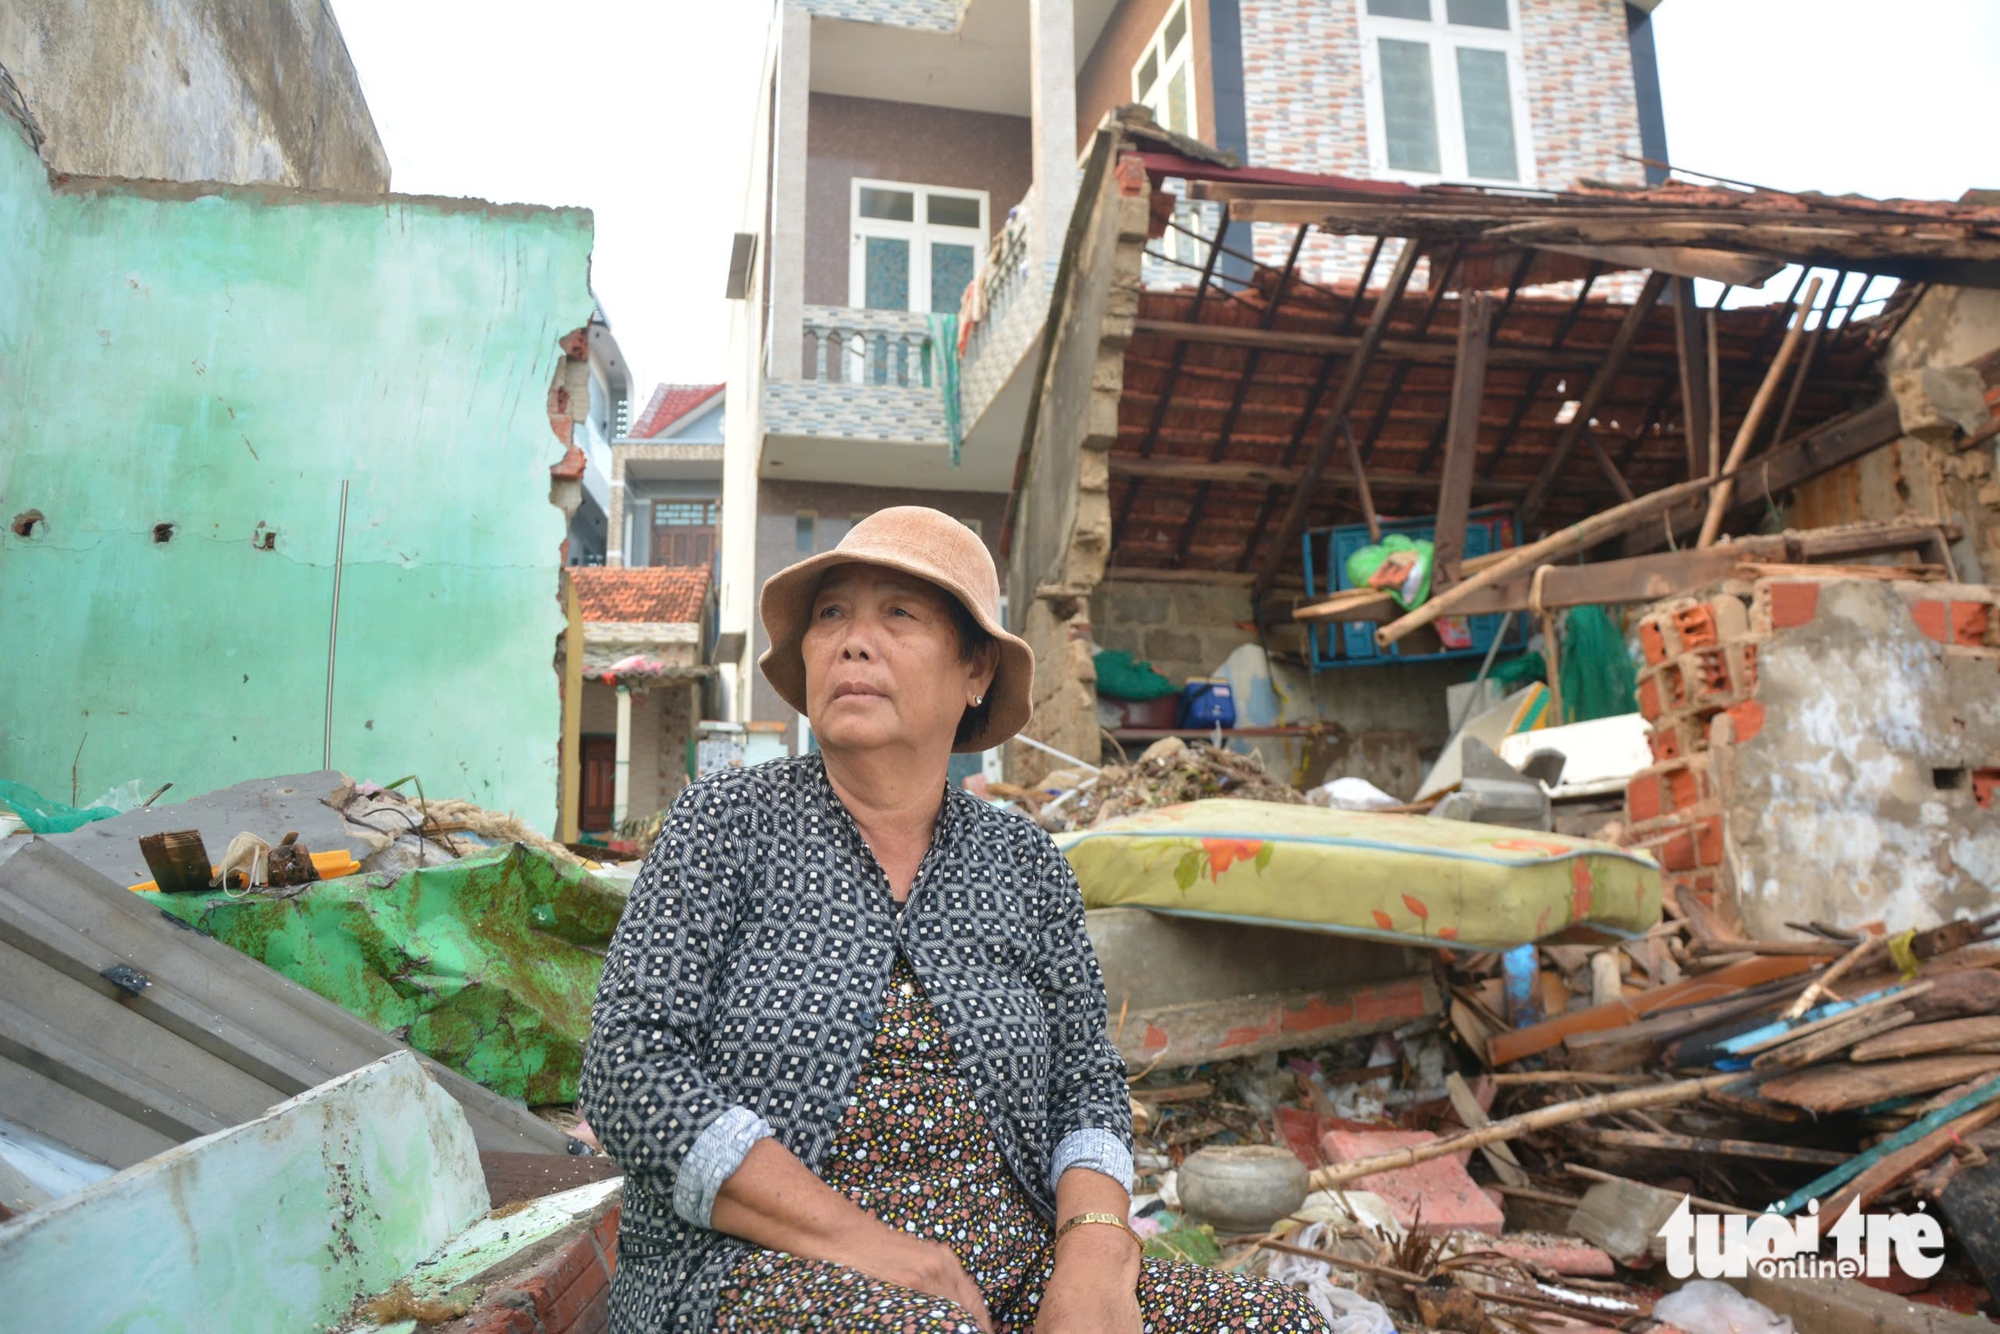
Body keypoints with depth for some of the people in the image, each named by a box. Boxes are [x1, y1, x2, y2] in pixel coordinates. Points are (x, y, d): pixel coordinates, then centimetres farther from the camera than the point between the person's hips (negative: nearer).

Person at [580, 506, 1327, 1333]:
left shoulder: (1025, 863, 10)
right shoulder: (728, 824, 0)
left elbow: (1085, 1086, 11)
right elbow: (631, 1070, -8)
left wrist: (1096, 1252, -11)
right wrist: (859, 1243, -16)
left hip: (1010, 1266, 5)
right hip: (767, 1266, -4)